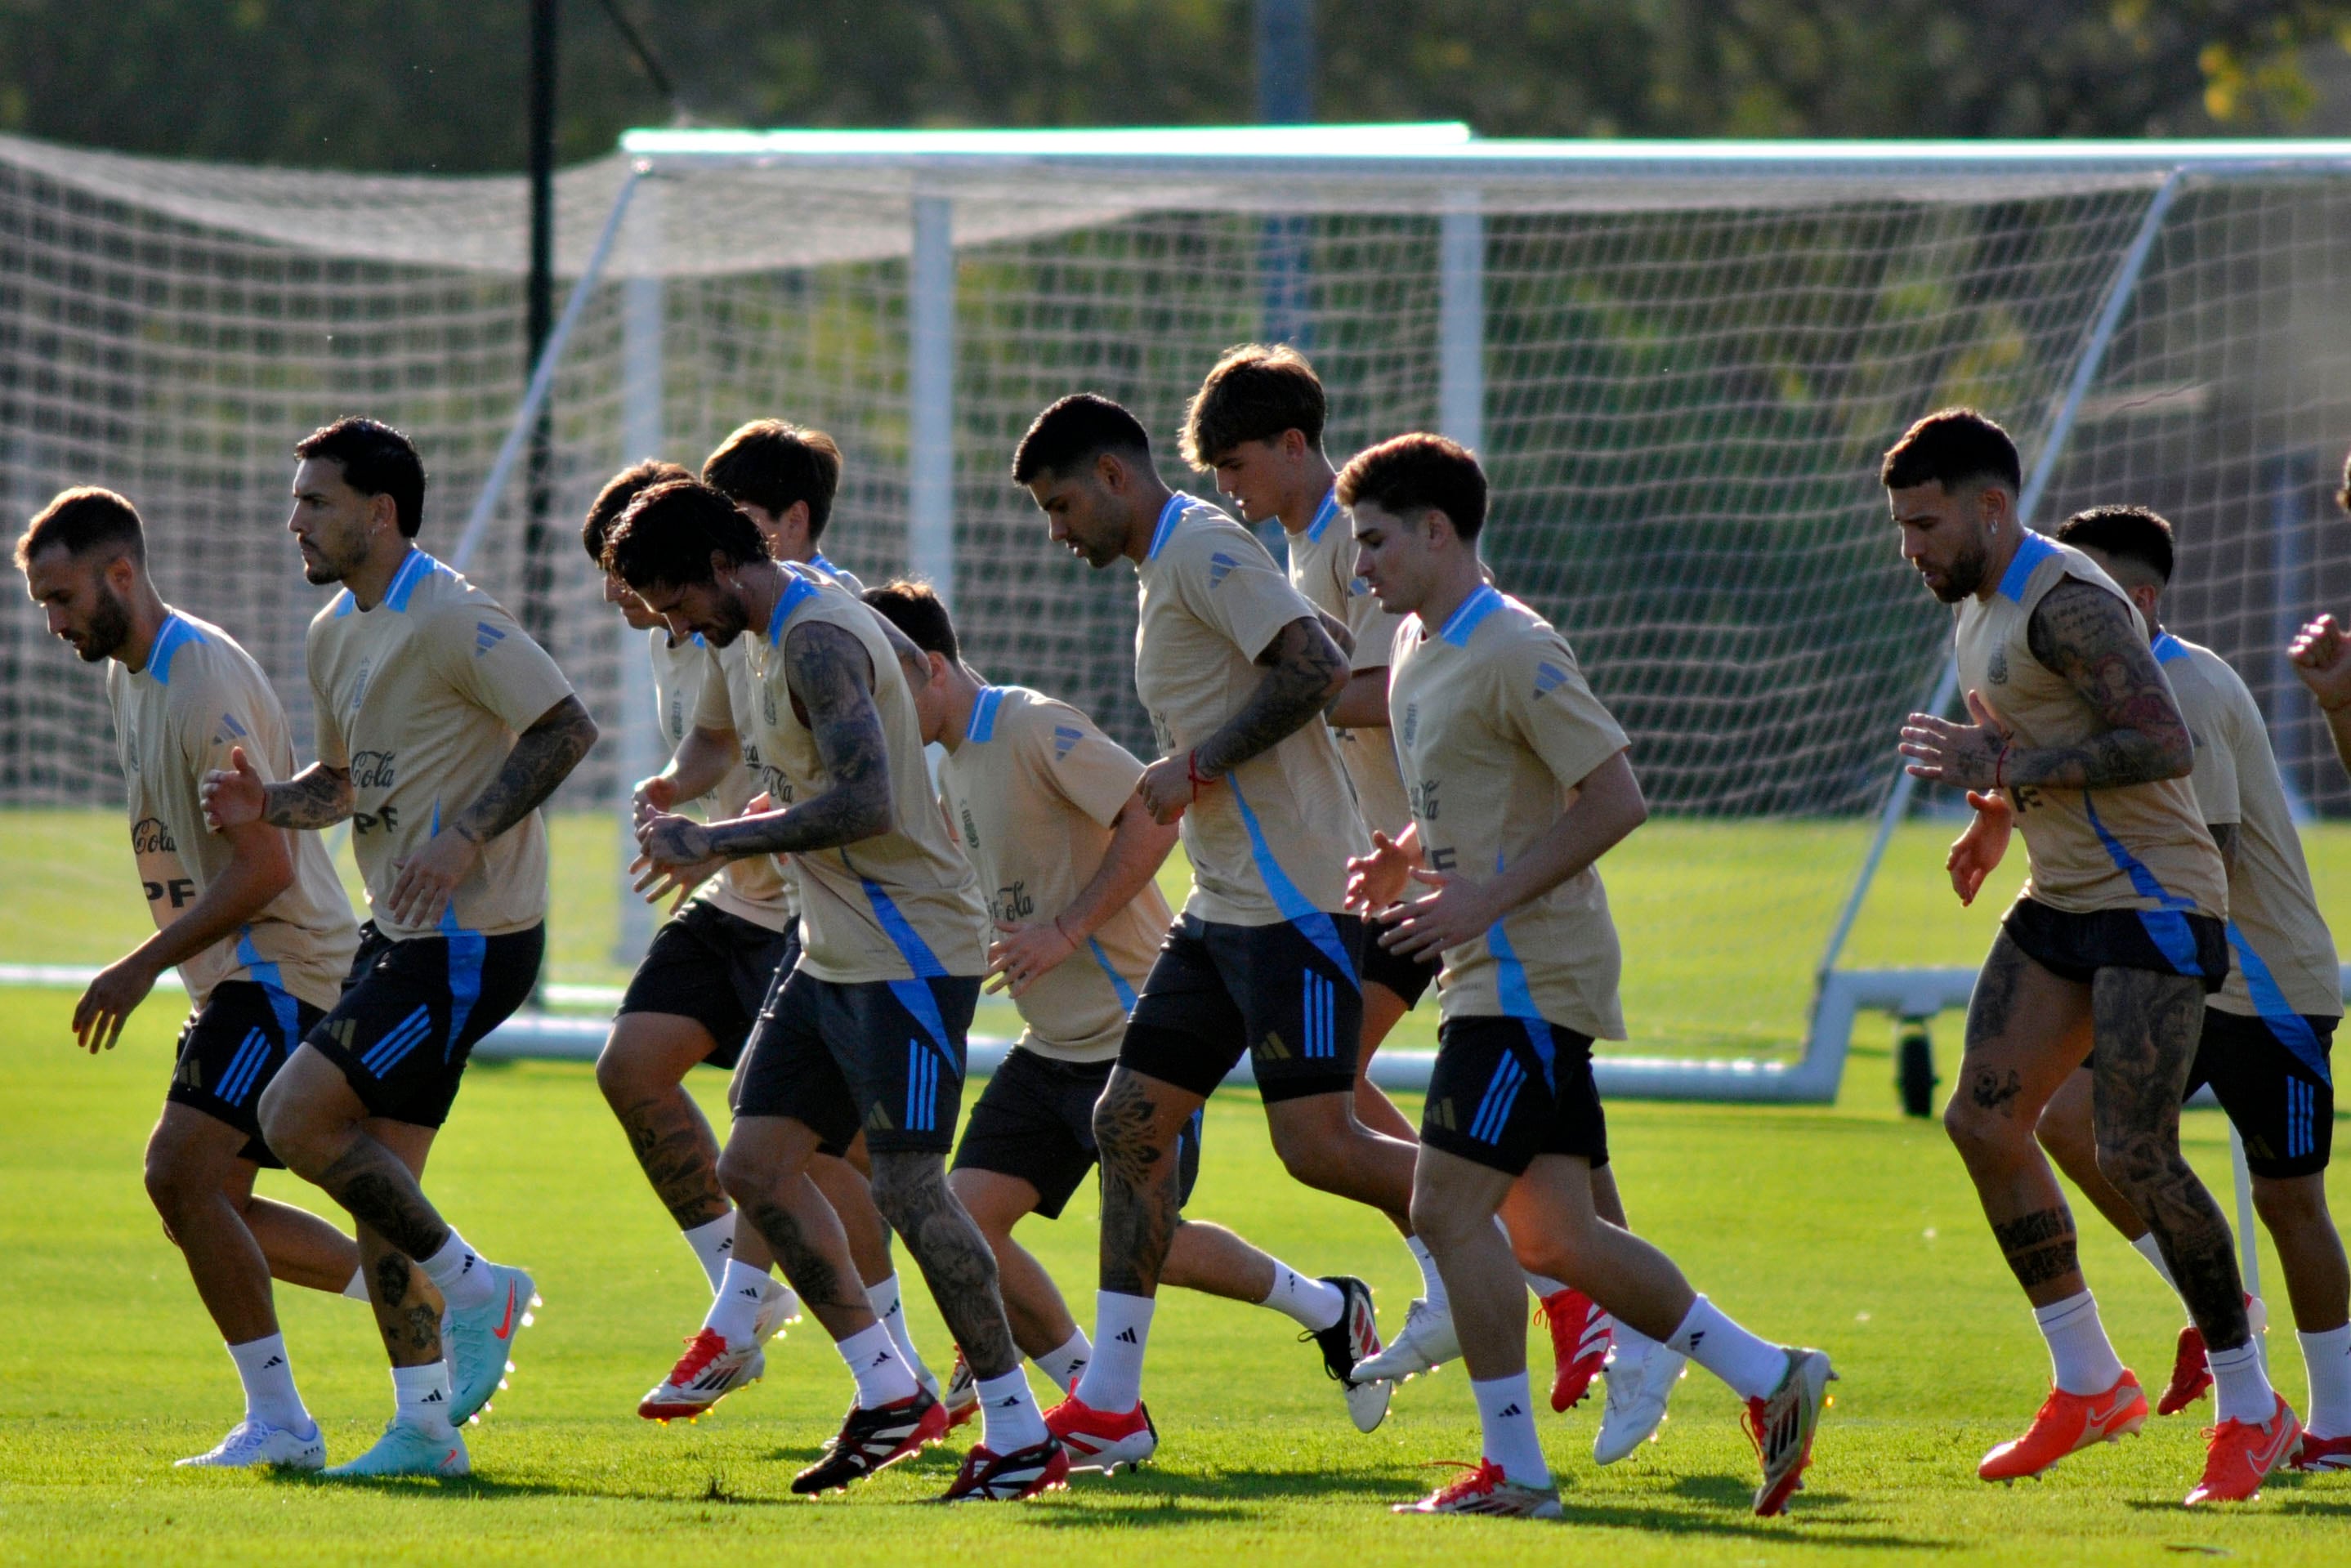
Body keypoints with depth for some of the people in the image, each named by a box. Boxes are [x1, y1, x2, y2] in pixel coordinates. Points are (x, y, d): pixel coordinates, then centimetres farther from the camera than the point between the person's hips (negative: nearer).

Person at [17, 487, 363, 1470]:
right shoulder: (126, 673, 12)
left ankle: (278, 1422, -16)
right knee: (204, 1206, 10)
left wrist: (141, 969, -22)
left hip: (283, 972, -10)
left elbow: (263, 867, -24)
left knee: (182, 1170, -21)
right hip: (237, 981, 10)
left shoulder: (208, 680, -20)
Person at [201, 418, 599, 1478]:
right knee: (375, 1173, 8)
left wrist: (468, 834, -26)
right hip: (399, 933, 9)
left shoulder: (450, 621, -16)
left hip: (468, 940, -9)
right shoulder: (335, 633, 12)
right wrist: (267, 805, 2)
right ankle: (423, 1427, 14)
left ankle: (472, 1289, 0)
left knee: (295, 1119, -15)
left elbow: (566, 727, -20)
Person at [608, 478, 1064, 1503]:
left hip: (908, 950, -10)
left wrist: (717, 842, -20)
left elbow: (866, 807, -28)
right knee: (755, 1166, 6)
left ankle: (1021, 1437, -7)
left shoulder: (817, 642, -19)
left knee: (907, 1185, -12)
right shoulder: (799, 620, 11)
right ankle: (889, 1396, 13)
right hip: (836, 953, 10)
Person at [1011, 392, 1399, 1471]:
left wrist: (1196, 767, -18)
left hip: (1292, 899, -10)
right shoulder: (1168, 568, 19)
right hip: (1225, 906, 10)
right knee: (1129, 1121, 6)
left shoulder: (1203, 550, -12)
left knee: (1317, 1145, -13)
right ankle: (1109, 1408, 7)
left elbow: (1317, 668, -23)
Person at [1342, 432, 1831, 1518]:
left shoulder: (1512, 652, -15)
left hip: (1532, 974, -10)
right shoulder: (1415, 646, 14)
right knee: (1554, 1236, 7)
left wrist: (1488, 898, -21)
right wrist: (1403, 860, 9)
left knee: (1448, 1206, -12)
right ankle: (1771, 1380, 13)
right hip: (1493, 976, 10)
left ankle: (1512, 1470, -6)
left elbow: (1615, 798, -19)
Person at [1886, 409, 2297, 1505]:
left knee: (2133, 1155, -15)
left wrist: (2014, 770, -25)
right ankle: (2087, 1386, 12)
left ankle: (2252, 1411, -3)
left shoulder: (2066, 604, -19)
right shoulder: (1976, 610, 13)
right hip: (2064, 900, 10)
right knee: (1983, 1118, 3)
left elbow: (2164, 746, -28)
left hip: (2153, 901, -10)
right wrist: (1991, 790, 8)